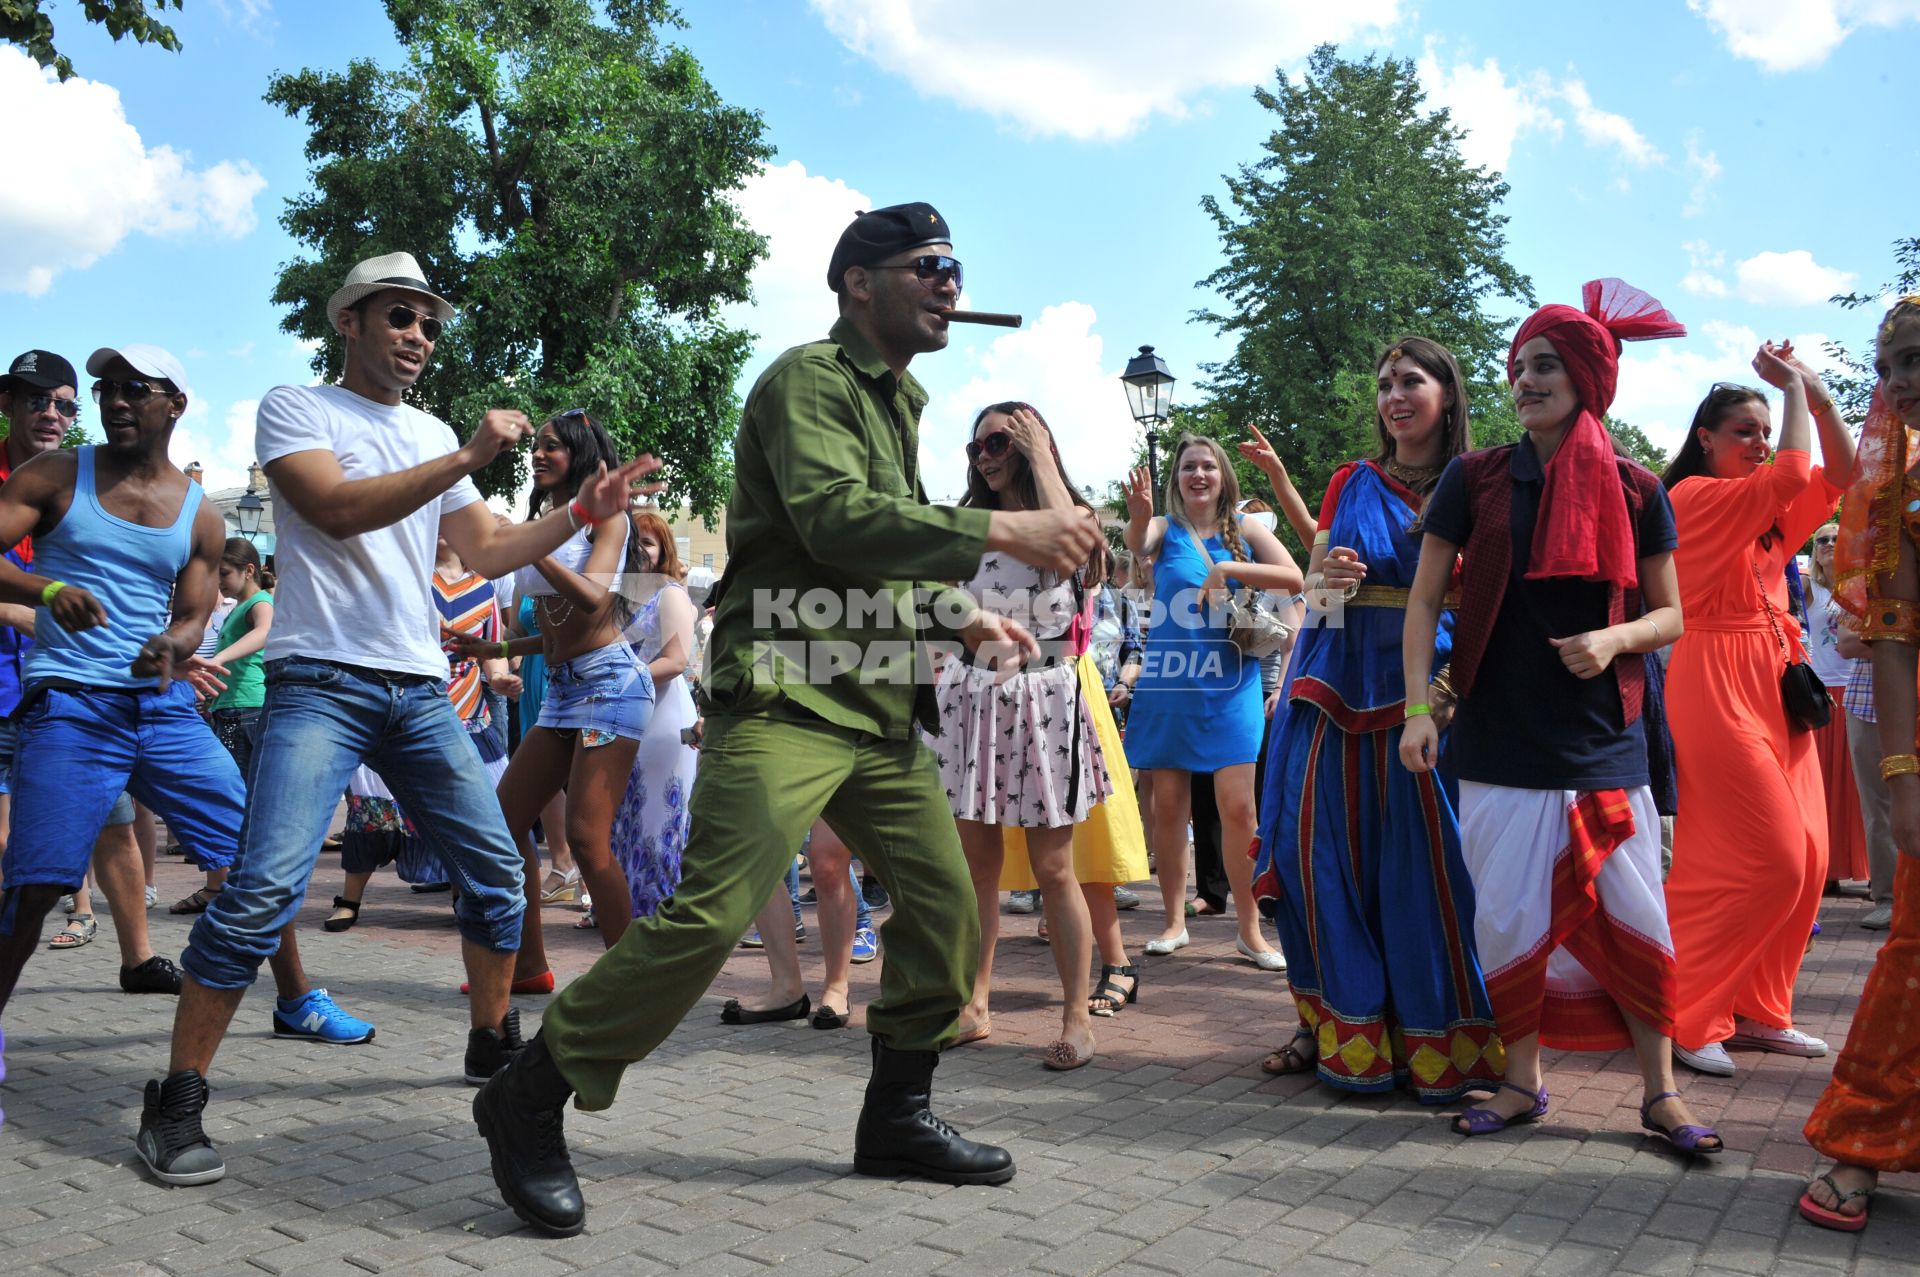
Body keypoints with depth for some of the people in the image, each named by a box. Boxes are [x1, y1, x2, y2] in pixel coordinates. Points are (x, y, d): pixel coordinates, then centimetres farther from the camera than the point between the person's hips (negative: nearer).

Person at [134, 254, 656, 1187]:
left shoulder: (432, 436, 19)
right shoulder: (295, 408, 3)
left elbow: (486, 552, 19)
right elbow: (337, 510, -15)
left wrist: (585, 512, 7)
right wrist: (468, 458, -19)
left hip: (421, 690, 6)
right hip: (321, 681, -6)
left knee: (496, 867, 6)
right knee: (265, 885, -16)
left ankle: (490, 1044, 25)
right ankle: (174, 1107, -3)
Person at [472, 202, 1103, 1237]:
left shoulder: (897, 402, 23)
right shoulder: (809, 378, -6)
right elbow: (834, 518, -23)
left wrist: (960, 617, 13)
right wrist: (1000, 531, -21)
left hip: (879, 708, 9)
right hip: (785, 696, -9)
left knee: (945, 904, 8)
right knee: (711, 913, -16)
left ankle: (896, 1114, 24)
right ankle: (528, 1102, 1)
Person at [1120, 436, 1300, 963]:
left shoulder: (1245, 529, 6)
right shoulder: (1166, 529, 4)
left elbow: (1294, 578, -6)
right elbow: (1137, 543, -21)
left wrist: (1228, 569, -14)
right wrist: (1138, 519, -43)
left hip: (1229, 686, 0)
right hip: (1167, 683, 1)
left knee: (1238, 807, -6)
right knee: (1168, 806, 6)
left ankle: (1249, 929, 5)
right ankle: (1175, 920, 19)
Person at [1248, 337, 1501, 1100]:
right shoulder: (1351, 483, 12)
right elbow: (1312, 586, 13)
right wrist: (1326, 578, -9)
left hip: (1424, 687, -3)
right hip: (1339, 686, 3)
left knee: (1423, 862, -3)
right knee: (1330, 855, 4)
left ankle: (1438, 1043, 11)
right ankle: (1335, 1025, 19)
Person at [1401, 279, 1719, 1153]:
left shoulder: (1634, 491, 3)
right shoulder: (1475, 479, 2)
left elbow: (1670, 614, 10)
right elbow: (1424, 600, 2)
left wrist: (1614, 638, -12)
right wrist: (1418, 706, -8)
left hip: (1603, 743, 0)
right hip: (1499, 743, 0)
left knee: (1633, 916, 4)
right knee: (1509, 917, 5)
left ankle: (1660, 1090, 20)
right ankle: (1522, 1081, 22)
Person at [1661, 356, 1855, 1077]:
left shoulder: (1765, 509, 18)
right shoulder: (1694, 495, -8)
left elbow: (1840, 477, 14)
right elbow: (1793, 477, -20)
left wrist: (1817, 398, 5)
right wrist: (1793, 388, -7)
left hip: (1776, 686, 9)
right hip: (1717, 686, -9)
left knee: (1805, 858, 6)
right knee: (1769, 859, -11)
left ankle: (1758, 1010, 19)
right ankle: (1687, 1017, -1)